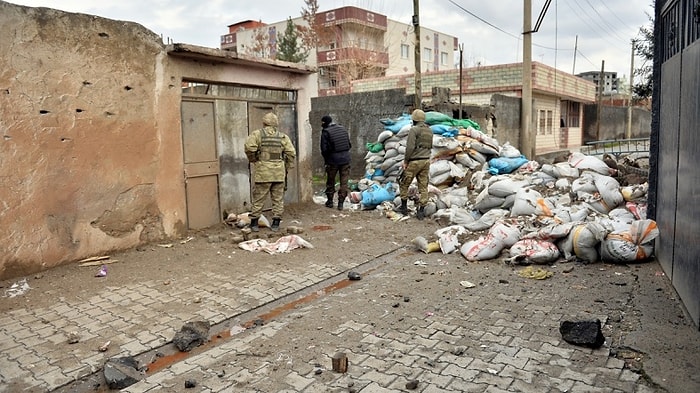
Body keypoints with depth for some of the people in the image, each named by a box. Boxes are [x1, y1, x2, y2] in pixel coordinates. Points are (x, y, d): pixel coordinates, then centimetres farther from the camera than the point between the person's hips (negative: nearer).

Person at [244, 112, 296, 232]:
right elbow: (291, 153, 2)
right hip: (279, 173, 2)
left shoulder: (257, 134, 2)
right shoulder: (283, 136, 9)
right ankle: (276, 223, 12)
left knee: (258, 198, 7)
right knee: (278, 199, 9)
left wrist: (253, 160, 3)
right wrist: (286, 168, 11)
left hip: (263, 172, -2)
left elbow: (249, 147, -13)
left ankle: (254, 223, 12)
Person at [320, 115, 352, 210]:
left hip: (333, 160, -3)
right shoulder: (343, 129, 7)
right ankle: (341, 202, 6)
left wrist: (326, 159, 7)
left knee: (330, 181, 14)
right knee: (344, 182, 7)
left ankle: (330, 201, 23)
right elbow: (349, 145, 10)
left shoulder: (325, 132, -8)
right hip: (345, 159, 3)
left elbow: (324, 149, -9)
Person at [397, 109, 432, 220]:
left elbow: (410, 147, -17)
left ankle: (404, 207, 16)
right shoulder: (429, 131, 12)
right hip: (426, 161, 7)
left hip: (414, 162, -6)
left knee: (404, 184, 10)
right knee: (423, 186, 6)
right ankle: (421, 211, 7)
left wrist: (405, 161, -10)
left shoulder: (414, 130, -11)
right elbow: (430, 146, 16)